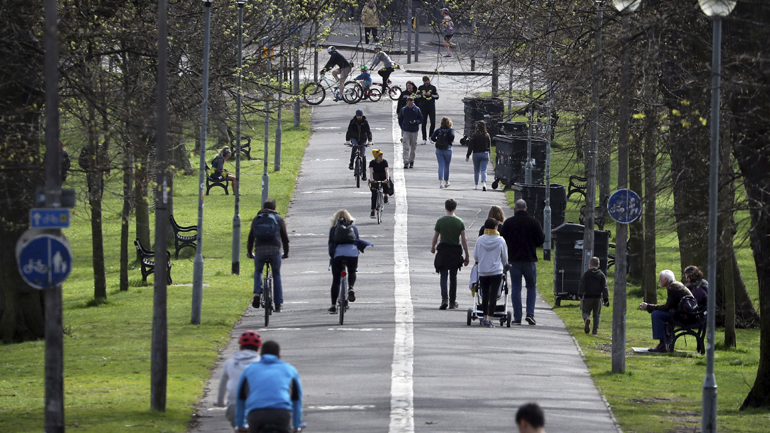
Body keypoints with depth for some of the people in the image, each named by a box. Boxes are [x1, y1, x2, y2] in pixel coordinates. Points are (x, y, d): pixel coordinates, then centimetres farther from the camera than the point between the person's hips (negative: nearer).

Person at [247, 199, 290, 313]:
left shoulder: (256, 219, 18)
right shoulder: (278, 219, 15)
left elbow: (251, 237, 17)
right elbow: (285, 237, 15)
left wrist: (249, 253, 28)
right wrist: (286, 253, 28)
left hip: (260, 250, 1)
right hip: (274, 250, -1)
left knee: (258, 271, 26)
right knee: (276, 275, 15)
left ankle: (257, 292, 0)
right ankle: (278, 305, 13)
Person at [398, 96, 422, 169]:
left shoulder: (417, 110, 0)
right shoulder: (403, 110, 1)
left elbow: (421, 119, 5)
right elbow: (400, 119, 12)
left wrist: (416, 122, -14)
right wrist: (402, 126, 4)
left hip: (414, 131, 1)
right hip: (405, 131, -1)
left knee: (413, 147, 9)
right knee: (406, 147, -10)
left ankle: (411, 161, 22)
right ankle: (406, 162, -15)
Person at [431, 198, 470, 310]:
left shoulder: (440, 221, -5)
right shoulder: (460, 222, -3)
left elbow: (435, 237, 1)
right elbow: (464, 240, -4)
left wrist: (433, 248, 22)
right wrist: (467, 256, 2)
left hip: (443, 251, -1)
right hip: (456, 251, 1)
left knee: (444, 276, 0)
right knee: (453, 277, 13)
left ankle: (444, 299, -20)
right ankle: (452, 302, 17)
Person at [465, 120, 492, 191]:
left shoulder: (474, 135, -9)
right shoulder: (487, 135, -1)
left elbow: (471, 146, -9)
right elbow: (489, 146, 6)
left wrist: (468, 156, -4)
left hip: (476, 154, -1)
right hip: (485, 154, 1)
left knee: (476, 170, 14)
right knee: (483, 170, -3)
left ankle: (476, 185, 22)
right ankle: (484, 183, -24)